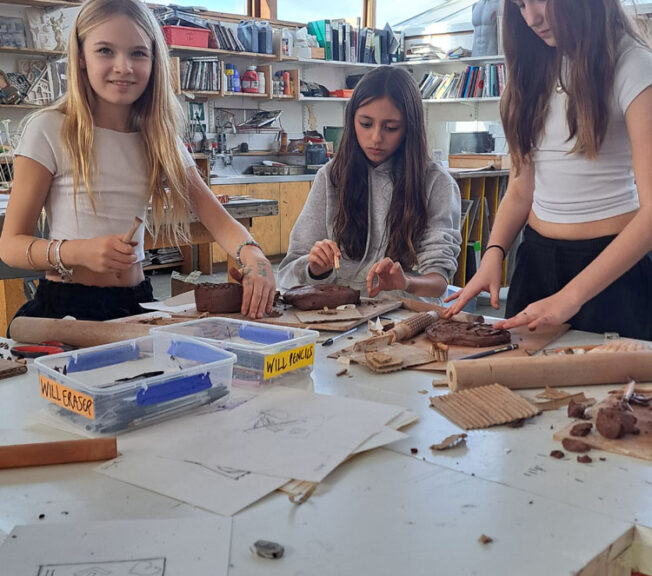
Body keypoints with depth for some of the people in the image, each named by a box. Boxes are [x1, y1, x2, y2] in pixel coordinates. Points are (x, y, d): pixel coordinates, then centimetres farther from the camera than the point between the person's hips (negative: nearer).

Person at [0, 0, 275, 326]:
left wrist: (252, 256, -23)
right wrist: (78, 252, -24)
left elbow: (216, 217, 0)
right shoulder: (49, 131, -4)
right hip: (65, 303, -4)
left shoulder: (160, 139, 10)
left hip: (136, 302, 4)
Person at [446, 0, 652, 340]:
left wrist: (571, 297, -27)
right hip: (535, 257, 5)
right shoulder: (533, 69, 6)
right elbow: (521, 189, 7)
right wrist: (494, 253, -12)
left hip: (612, 263, -5)